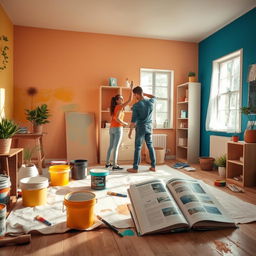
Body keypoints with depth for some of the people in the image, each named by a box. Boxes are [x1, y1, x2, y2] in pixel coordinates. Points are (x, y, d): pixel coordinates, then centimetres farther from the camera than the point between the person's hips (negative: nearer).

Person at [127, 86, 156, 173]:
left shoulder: (136, 105, -15)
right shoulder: (150, 102, -1)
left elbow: (134, 120, -15)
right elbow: (154, 97, 26)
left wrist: (130, 132, -7)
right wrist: (144, 94, 19)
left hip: (140, 127, -5)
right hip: (149, 127, 5)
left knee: (138, 147, 0)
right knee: (150, 146, 12)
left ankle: (135, 168, 6)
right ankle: (153, 166, 17)